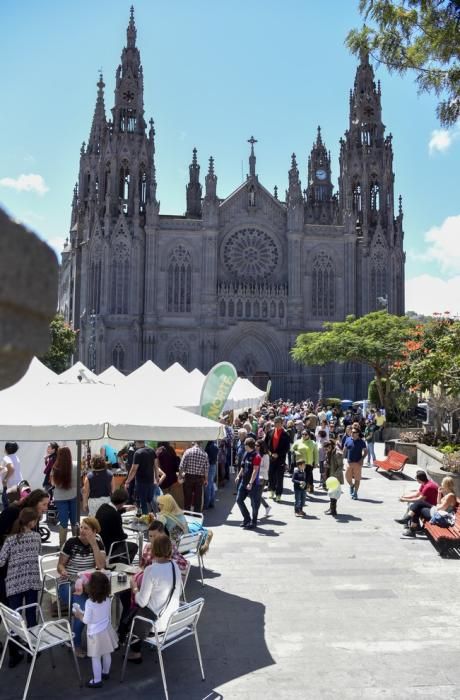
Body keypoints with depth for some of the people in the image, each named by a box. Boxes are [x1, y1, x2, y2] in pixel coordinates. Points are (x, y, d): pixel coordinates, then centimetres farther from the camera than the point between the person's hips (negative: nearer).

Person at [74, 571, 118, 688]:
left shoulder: (89, 603, -26)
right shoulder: (108, 600, -8)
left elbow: (86, 620, -18)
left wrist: (79, 615, -1)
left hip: (95, 634, -6)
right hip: (106, 630, 6)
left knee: (95, 658, 9)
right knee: (106, 654, 22)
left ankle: (97, 680, 20)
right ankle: (106, 673, 42)